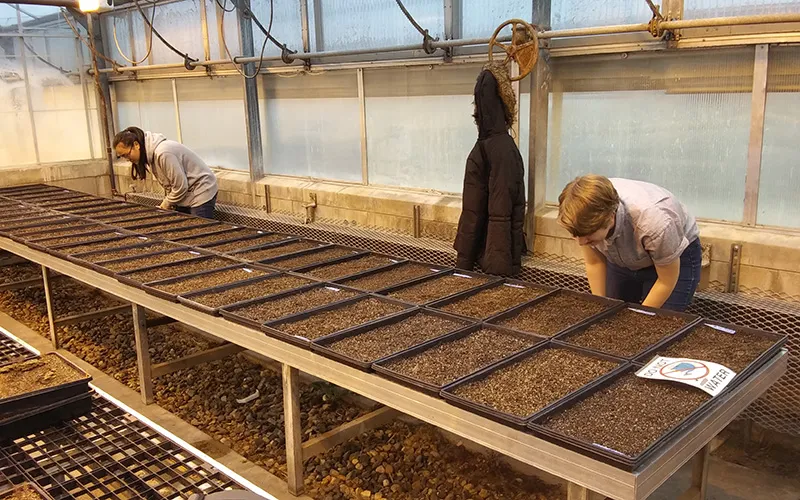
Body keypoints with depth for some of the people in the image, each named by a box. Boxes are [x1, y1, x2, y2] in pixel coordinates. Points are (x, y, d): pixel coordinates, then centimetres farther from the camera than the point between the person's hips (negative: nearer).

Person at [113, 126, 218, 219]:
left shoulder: (163, 153, -28)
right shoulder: (151, 153, 3)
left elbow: (180, 186, -24)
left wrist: (166, 205, -10)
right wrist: (167, 202, 0)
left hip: (201, 194, -9)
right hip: (184, 195, 9)